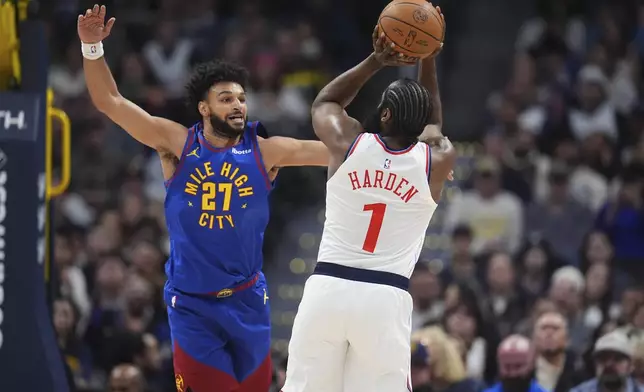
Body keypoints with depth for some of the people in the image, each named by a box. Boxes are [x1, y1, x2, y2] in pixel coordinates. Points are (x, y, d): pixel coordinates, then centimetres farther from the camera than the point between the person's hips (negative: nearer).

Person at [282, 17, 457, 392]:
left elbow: (324, 103, 26)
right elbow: (431, 127, 28)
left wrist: (373, 62, 19)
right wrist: (428, 58, 24)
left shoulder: (347, 143, 2)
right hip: (386, 299, 0)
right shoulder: (437, 161, 3)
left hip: (328, 288, 0)